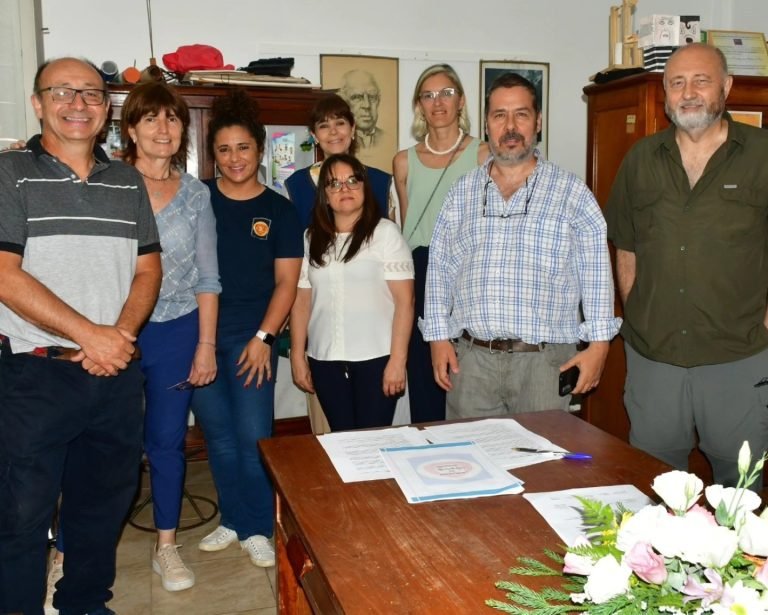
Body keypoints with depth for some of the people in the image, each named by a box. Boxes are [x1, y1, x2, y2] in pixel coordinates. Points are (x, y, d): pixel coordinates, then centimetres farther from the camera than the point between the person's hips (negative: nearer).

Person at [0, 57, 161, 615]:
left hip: (118, 373, 4)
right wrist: (89, 335, -16)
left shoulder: (128, 181, 10)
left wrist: (121, 334, -10)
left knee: (105, 501, 16)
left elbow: (148, 269, 8)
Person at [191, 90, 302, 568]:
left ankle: (258, 528, 15)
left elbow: (287, 282, 1)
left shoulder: (279, 210, 2)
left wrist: (264, 336, -8)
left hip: (251, 337, -1)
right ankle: (233, 521, 26)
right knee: (220, 437, 10)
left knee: (254, 437, -2)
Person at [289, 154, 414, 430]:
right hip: (325, 360, 3)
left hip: (376, 358, -3)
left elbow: (404, 300, -7)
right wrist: (297, 357, 6)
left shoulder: (385, 232, -3)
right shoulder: (310, 239, 8)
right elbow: (301, 301, 9)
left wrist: (397, 360, -12)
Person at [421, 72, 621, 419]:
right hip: (471, 358, 2)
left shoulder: (572, 193, 4)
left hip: (544, 361, -2)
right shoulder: (463, 193, 11)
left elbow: (597, 274, 1)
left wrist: (599, 344, -4)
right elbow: (440, 269, 11)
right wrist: (438, 336, 5)